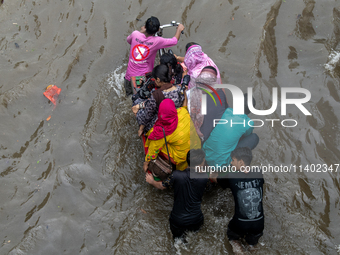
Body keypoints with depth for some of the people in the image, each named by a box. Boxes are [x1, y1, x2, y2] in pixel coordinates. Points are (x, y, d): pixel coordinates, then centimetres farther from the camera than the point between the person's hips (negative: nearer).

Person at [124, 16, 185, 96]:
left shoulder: (135, 34, -12)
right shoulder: (157, 41, -18)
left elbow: (128, 40, 14)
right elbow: (175, 40, -2)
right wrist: (179, 29, 16)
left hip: (130, 77, 3)